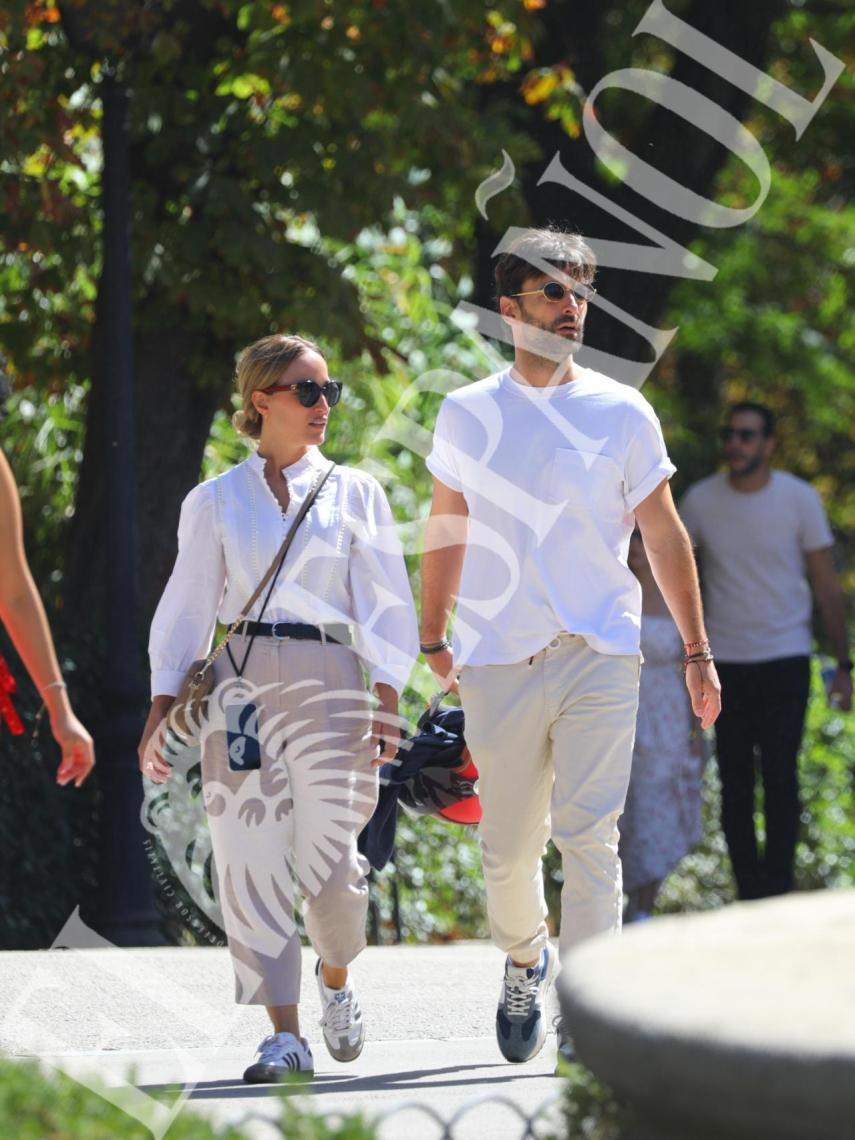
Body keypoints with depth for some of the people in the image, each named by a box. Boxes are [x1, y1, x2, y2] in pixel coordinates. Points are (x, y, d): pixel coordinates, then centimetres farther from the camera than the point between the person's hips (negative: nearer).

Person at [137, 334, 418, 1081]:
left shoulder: (355, 493, 9)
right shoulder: (215, 502, 10)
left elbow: (385, 603, 7)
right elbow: (188, 607, 10)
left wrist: (388, 704, -3)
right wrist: (162, 709, 2)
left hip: (327, 680, -1)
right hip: (239, 683, 1)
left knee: (328, 860, -8)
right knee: (252, 863, -6)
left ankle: (337, 981, 23)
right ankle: (285, 1036, -2)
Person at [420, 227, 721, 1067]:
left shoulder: (621, 413, 5)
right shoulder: (468, 414, 6)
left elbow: (663, 534, 8)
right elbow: (446, 532, 15)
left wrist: (697, 650, 6)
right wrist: (432, 641, 14)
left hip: (600, 652, -1)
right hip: (498, 658, 1)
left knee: (589, 837, -10)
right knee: (508, 844, 7)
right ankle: (524, 963, 35)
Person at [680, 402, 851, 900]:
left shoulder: (800, 499, -5)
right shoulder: (700, 500, -1)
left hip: (786, 658, -2)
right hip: (726, 662, 2)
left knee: (780, 777, -12)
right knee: (735, 786, 3)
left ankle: (777, 890, -8)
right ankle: (749, 897, 10)